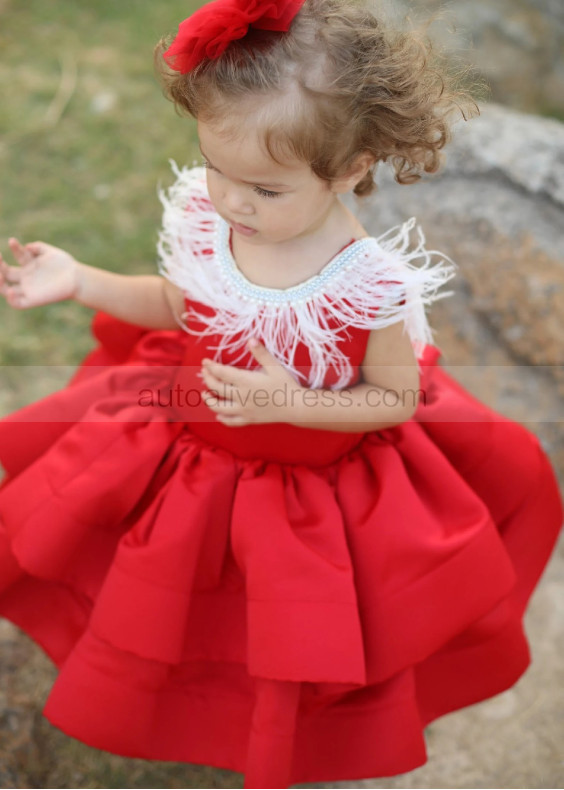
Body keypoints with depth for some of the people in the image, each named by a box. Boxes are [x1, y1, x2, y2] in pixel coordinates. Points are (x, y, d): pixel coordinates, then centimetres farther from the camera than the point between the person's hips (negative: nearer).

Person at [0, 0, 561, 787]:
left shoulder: (372, 284, -32)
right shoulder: (201, 219, -19)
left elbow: (399, 400, -16)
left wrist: (290, 404, -30)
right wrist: (79, 279, -9)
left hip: (314, 478, -3)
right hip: (191, 451, 4)